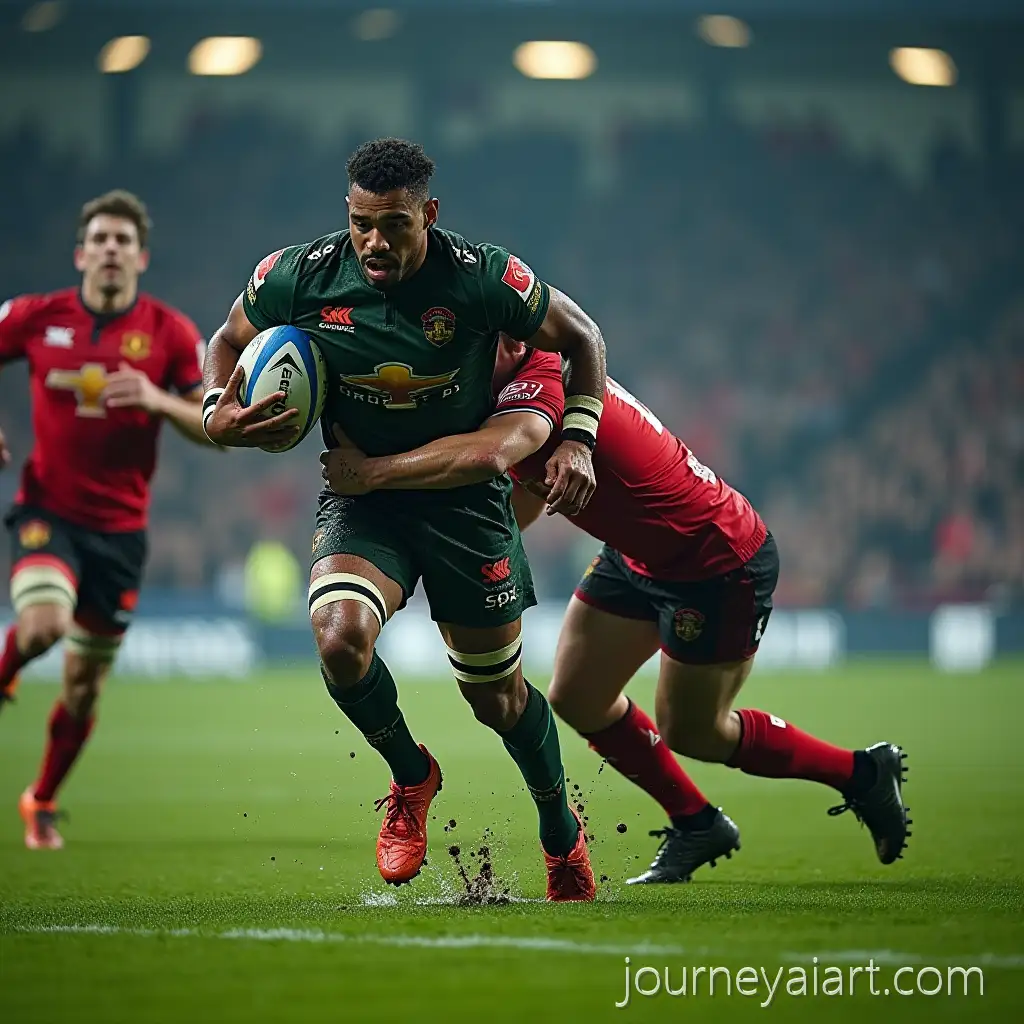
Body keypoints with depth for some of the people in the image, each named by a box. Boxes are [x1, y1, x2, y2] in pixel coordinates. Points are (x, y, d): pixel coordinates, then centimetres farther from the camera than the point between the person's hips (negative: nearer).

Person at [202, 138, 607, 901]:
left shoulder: (481, 279, -20)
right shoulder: (300, 278, -15)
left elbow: (580, 336, -3)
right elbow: (230, 340, 5)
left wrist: (576, 438, -13)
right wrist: (218, 413, -14)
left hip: (465, 495, -1)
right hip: (361, 493, 1)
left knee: (498, 698, 7)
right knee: (340, 639, -28)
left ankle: (562, 831, 37)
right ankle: (410, 774, 3)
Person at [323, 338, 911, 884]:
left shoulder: (539, 386, -31)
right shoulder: (520, 390, -1)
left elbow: (488, 451, -53)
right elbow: (516, 512, 7)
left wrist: (373, 471, -47)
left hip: (720, 563, -9)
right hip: (640, 558, 9)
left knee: (690, 731, 6)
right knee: (577, 698, 7)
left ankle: (863, 773, 24)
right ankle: (696, 826, 25)